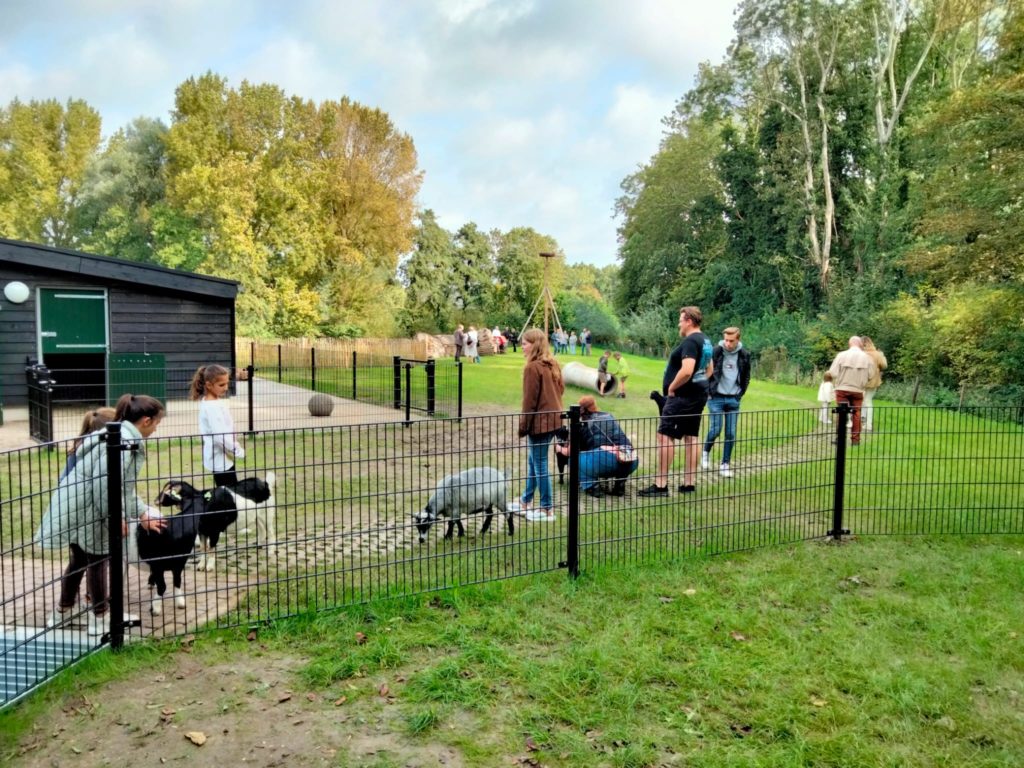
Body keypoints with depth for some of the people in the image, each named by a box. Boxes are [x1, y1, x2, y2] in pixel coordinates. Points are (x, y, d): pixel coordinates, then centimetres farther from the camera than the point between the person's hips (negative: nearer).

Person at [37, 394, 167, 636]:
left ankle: (64, 609, 36)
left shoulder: (127, 439, 10)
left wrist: (143, 514, 13)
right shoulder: (120, 441, -23)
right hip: (81, 508, -9)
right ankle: (99, 615, 18)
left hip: (80, 507, 9)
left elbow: (124, 487, 14)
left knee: (80, 559, 21)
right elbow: (103, 484, -26)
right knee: (96, 560, 5)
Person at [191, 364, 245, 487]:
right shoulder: (212, 407, -22)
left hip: (221, 457, 10)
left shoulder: (212, 402, 8)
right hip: (221, 459, -10)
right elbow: (220, 436, -28)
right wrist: (240, 451, -19)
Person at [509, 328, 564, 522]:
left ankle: (546, 510, 8)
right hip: (553, 419, 9)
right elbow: (561, 389, 17)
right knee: (534, 461, 19)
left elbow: (529, 400, -16)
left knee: (539, 465, 1)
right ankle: (526, 501, 31)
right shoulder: (553, 365, 9)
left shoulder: (532, 368, -17)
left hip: (539, 422, -9)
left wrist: (522, 426, -9)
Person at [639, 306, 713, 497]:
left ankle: (661, 485, -6)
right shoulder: (706, 341, 13)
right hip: (699, 394, 10)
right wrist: (698, 383, 16)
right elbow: (709, 369, 24)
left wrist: (671, 388, -17)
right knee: (691, 437, 12)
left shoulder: (690, 341, -18)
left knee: (665, 436, -7)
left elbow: (686, 371, -29)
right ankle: (689, 483, 16)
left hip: (683, 396, -10)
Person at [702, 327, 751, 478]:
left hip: (733, 400, 3)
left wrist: (740, 394, 6)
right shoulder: (715, 352, -9)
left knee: (731, 433, 2)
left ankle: (725, 464, 12)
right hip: (716, 398, -3)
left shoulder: (744, 355, 0)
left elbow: (746, 377, 12)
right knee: (715, 429, -6)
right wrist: (708, 392, -4)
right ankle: (706, 452, 22)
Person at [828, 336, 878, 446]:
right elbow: (870, 375, -2)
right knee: (856, 414, 10)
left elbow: (833, 373, -10)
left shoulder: (841, 355, -8)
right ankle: (855, 439, 12)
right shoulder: (866, 357, -3)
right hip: (858, 390, 1)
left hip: (842, 389, -1)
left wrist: (836, 384, 9)